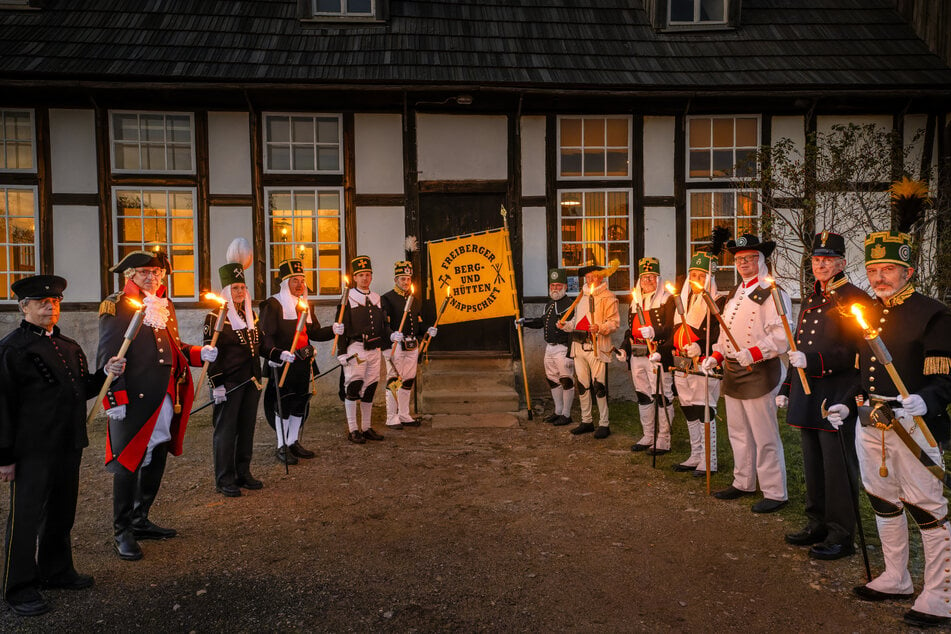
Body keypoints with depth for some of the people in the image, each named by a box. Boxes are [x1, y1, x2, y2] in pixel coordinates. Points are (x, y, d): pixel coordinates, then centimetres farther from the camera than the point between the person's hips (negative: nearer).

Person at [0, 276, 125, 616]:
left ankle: (56, 570, 33)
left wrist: (105, 373, 0)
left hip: (69, 447, 7)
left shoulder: (69, 346, 14)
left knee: (63, 513, 17)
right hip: (33, 450, -7)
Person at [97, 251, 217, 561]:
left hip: (165, 401, 8)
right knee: (128, 465, 2)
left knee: (156, 462, 16)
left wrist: (200, 353, 4)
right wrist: (115, 399, -18)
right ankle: (122, 533, 15)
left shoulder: (165, 305, 15)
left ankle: (140, 521, 31)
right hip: (133, 402, -7)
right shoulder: (116, 306, -7)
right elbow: (108, 356, -12)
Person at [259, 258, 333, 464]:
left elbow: (314, 332, 16)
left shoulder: (305, 305, 16)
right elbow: (265, 335, -15)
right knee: (283, 403, -2)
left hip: (303, 362, 8)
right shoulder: (273, 304, -8)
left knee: (301, 402, 13)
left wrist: (332, 330, -1)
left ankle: (293, 442, 27)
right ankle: (282, 447, 10)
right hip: (284, 362, -7)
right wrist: (278, 353, -29)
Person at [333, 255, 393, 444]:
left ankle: (367, 428, 21)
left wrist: (392, 335, 0)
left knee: (370, 388, 11)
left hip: (375, 348, 6)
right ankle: (352, 430, 3)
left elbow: (383, 324, 17)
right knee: (353, 386, -7)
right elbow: (342, 326, -5)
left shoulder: (377, 299, 15)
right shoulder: (348, 298, -2)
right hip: (356, 348, -6)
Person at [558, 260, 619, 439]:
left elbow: (614, 322, -7)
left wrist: (600, 328, -24)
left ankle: (604, 424, 3)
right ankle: (586, 421, 21)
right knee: (581, 385, 10)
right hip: (579, 345, 7)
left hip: (597, 347, -7)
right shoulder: (582, 296, 19)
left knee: (599, 386, -6)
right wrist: (566, 325, 9)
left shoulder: (608, 297, -2)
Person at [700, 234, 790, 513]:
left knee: (764, 436, -2)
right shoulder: (735, 295, 17)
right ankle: (743, 483, 32)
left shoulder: (772, 292, -10)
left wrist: (753, 353, -29)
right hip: (732, 372, 9)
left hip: (758, 373, -9)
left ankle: (775, 493, 10)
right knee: (738, 432, 18)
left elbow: (781, 336, -19)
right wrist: (715, 357, 10)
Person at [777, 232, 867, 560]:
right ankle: (818, 523, 30)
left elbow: (857, 351, -16)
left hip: (836, 398, -8)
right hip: (807, 397, 8)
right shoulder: (810, 302, 16)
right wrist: (787, 388, 19)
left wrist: (814, 361, -24)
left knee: (838, 467, 1)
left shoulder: (854, 299, -8)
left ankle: (841, 536, 13)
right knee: (812, 465, 16)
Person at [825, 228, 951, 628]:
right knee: (883, 503, 17)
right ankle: (896, 580, 34)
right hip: (870, 427, 7)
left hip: (913, 428, -7)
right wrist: (847, 404, 10)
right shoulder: (865, 313, 12)